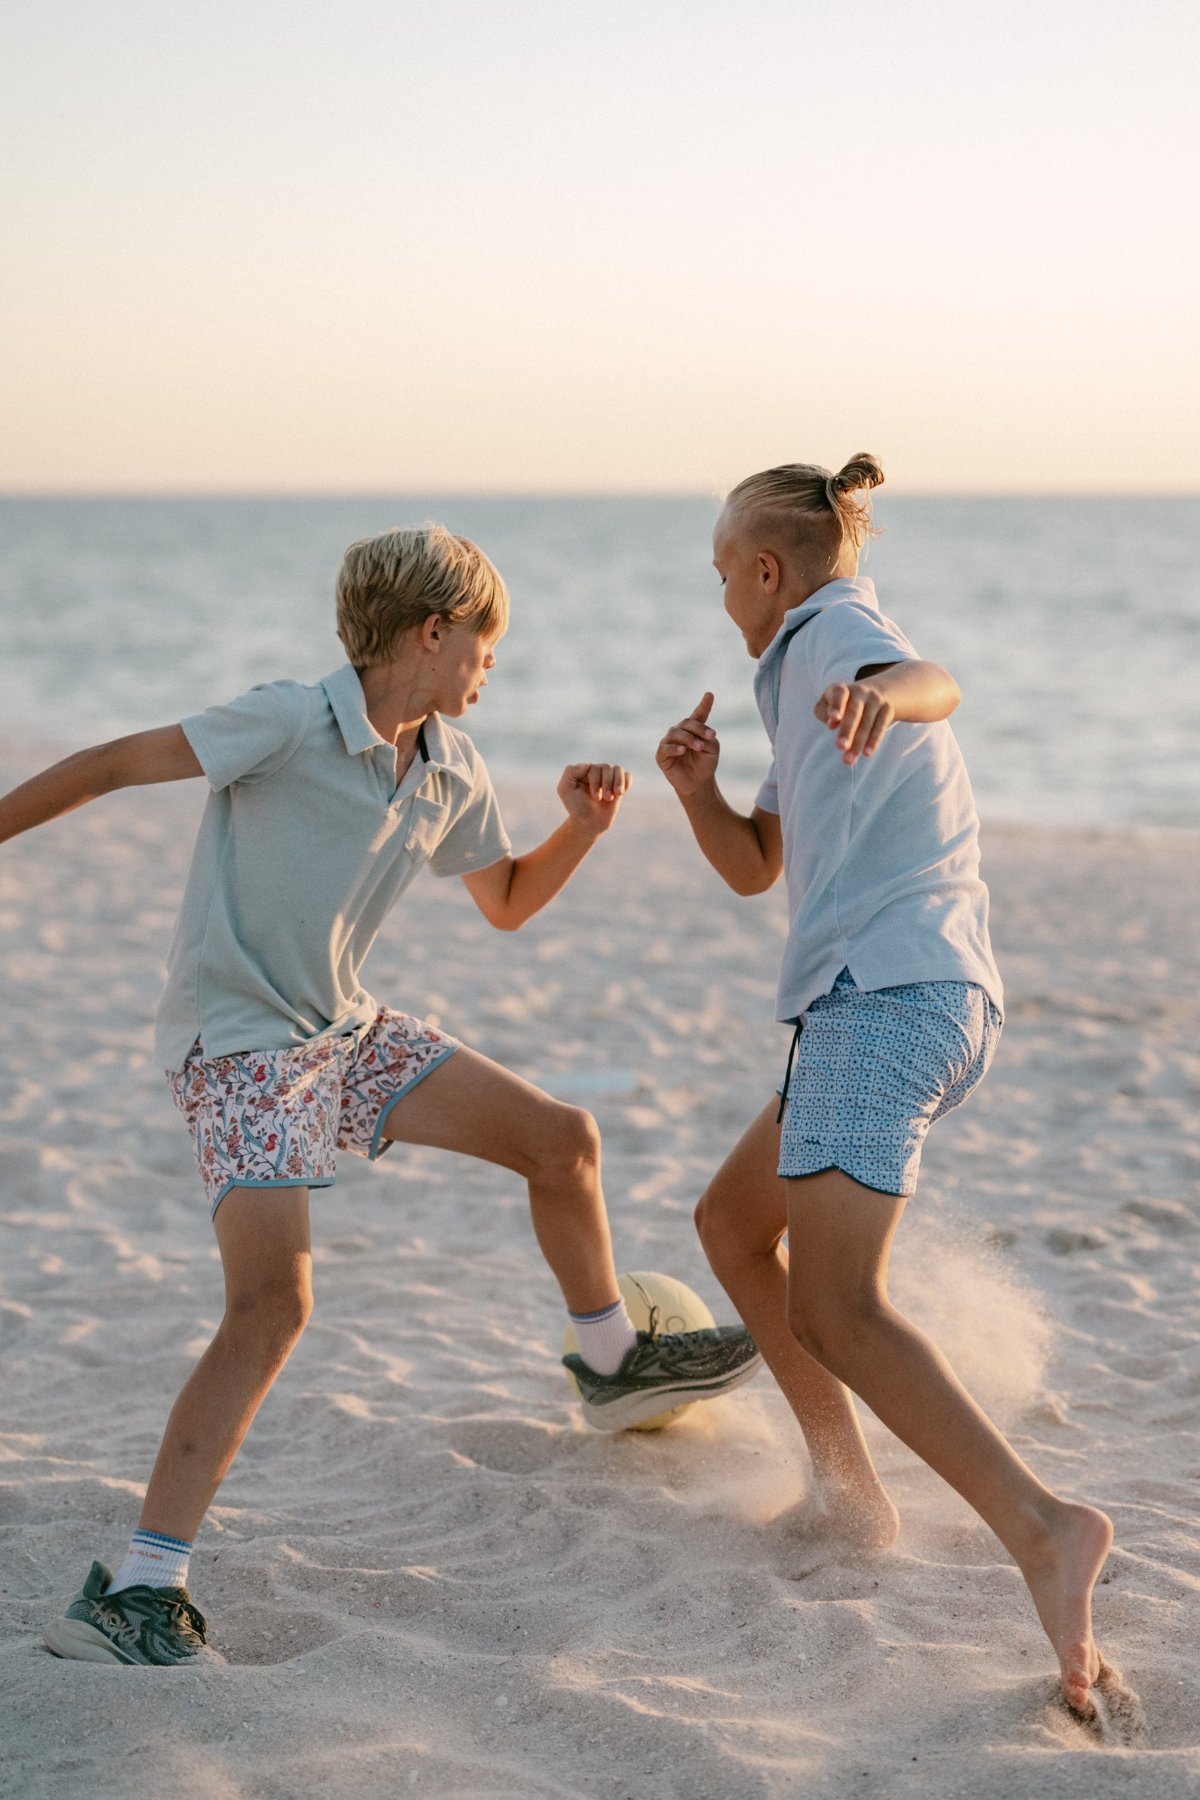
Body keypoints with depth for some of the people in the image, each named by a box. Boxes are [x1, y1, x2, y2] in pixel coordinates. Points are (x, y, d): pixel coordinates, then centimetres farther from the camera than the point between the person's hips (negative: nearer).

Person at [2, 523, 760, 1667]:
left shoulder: (451, 771, 6)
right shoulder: (289, 723, -17)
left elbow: (506, 902, 20)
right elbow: (116, 763, -13)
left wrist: (582, 825, 1)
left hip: (343, 1033, 8)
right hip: (236, 1044, -8)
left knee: (562, 1141, 12)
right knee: (273, 1303, -24)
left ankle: (616, 1365, 38)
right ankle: (136, 1596, -23)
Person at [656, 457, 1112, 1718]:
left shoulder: (834, 630, -2)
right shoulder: (810, 682, 28)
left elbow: (931, 685, -26)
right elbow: (754, 866, 27)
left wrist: (878, 696, -50)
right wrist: (696, 791, 7)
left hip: (881, 994, -10)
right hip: (937, 1002, 10)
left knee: (833, 1312, -22)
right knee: (732, 1222, 24)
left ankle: (1041, 1531, -35)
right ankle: (846, 1483, 23)